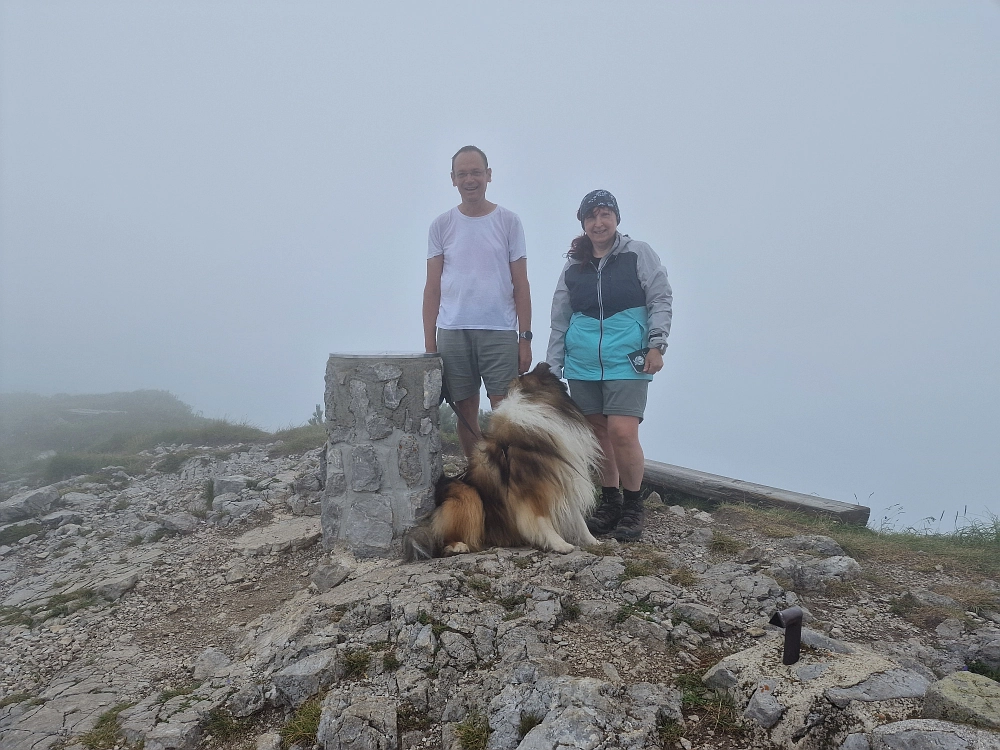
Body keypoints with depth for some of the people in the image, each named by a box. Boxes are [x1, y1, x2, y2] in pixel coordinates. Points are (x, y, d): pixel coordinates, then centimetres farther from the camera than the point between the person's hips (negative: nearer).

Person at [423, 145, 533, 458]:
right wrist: (429, 342, 3)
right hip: (453, 333, 2)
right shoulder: (441, 225, 9)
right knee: (465, 411, 7)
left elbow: (520, 286, 5)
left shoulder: (508, 221, 6)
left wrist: (525, 338, -1)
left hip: (500, 333, -1)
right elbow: (432, 288, 9)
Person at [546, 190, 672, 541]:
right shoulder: (573, 266, 13)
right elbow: (560, 320, 16)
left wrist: (656, 345, -7)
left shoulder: (638, 253, 4)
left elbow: (661, 299, 2)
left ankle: (633, 508, 6)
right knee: (597, 433, 7)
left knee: (622, 433, -13)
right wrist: (553, 365, 12)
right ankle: (609, 502, 22)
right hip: (582, 366, 4)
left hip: (626, 362, -4)